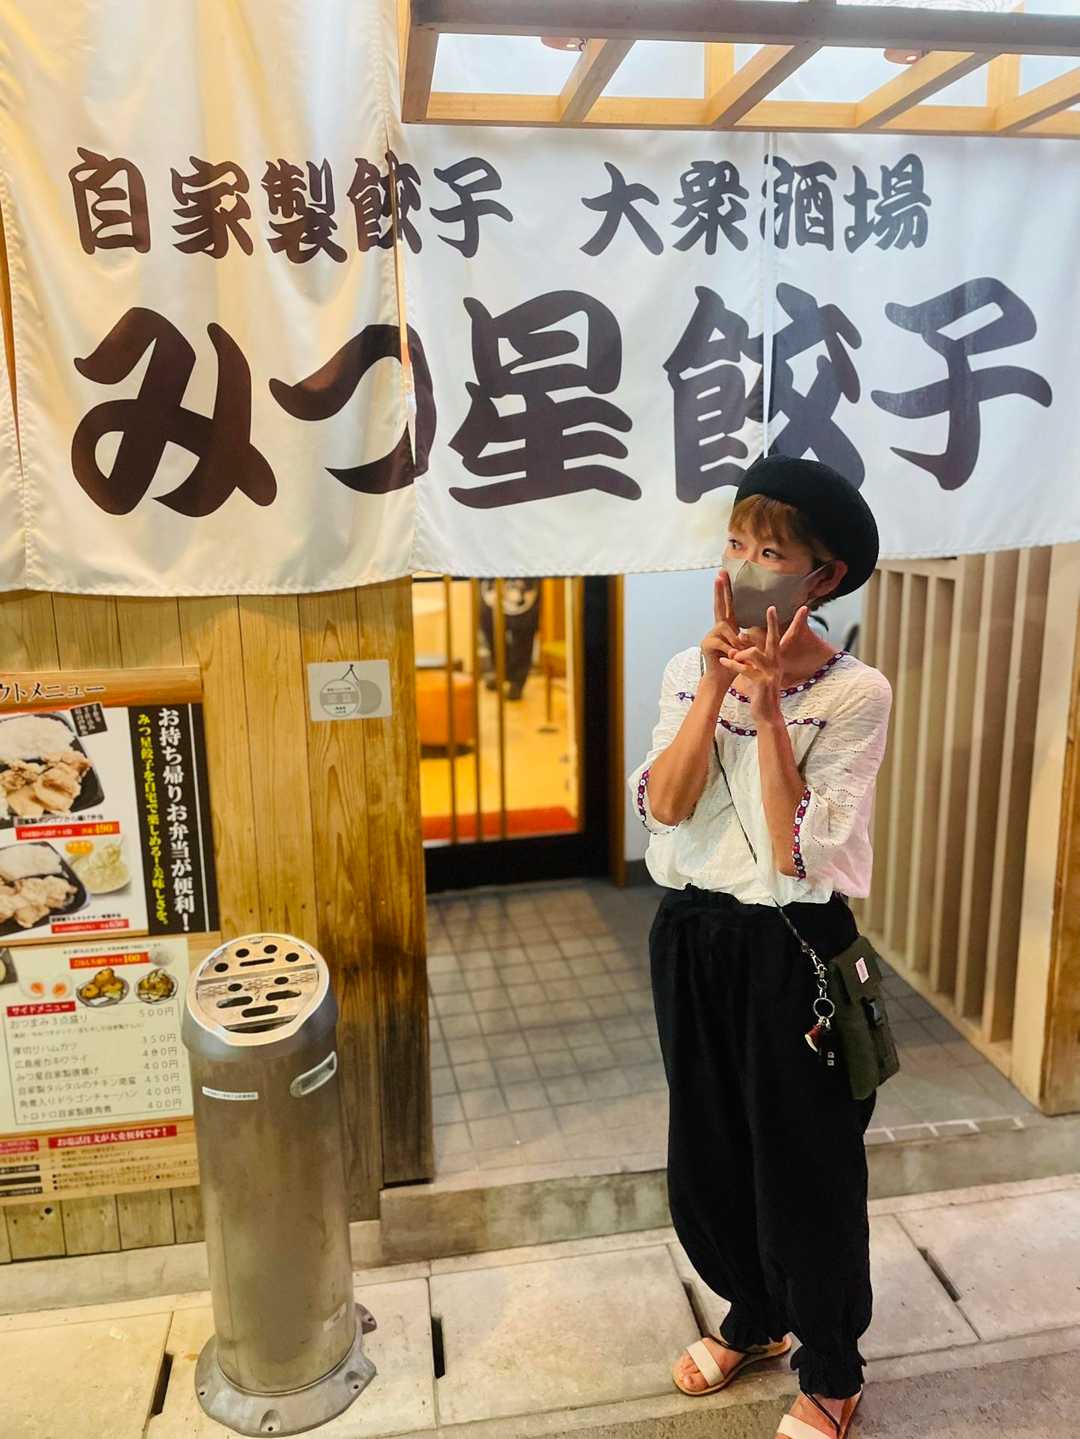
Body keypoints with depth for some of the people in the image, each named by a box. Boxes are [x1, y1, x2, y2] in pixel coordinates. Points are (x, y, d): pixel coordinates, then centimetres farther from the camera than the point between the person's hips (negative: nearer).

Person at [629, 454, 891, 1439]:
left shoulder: (856, 692, -14)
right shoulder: (690, 671, 0)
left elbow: (800, 853, -21)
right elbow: (662, 806, -12)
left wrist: (767, 706, -24)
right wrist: (716, 687, -18)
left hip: (792, 948, -5)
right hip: (693, 935, 5)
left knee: (804, 1163, 11)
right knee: (709, 1149, 20)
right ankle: (753, 1317, 48)